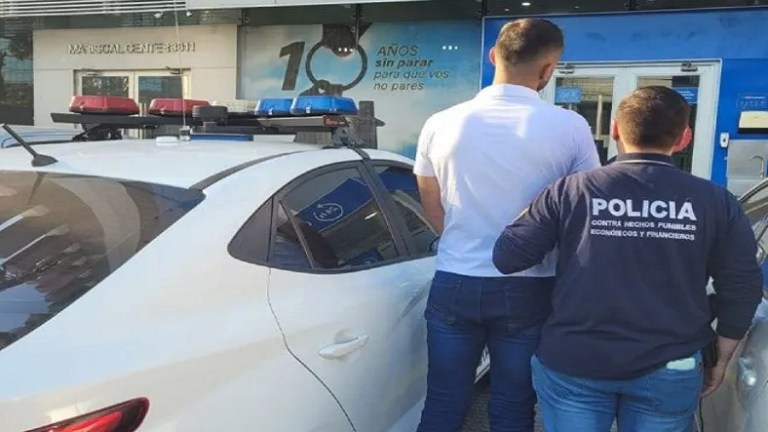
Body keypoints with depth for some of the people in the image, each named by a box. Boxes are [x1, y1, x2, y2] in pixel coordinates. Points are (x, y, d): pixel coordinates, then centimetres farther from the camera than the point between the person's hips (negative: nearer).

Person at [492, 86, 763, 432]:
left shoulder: (570, 191, -8)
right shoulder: (716, 201, -3)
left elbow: (506, 257, -7)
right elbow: (742, 289, 2)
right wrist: (721, 359, 16)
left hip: (572, 365, -1)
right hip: (668, 370, 2)